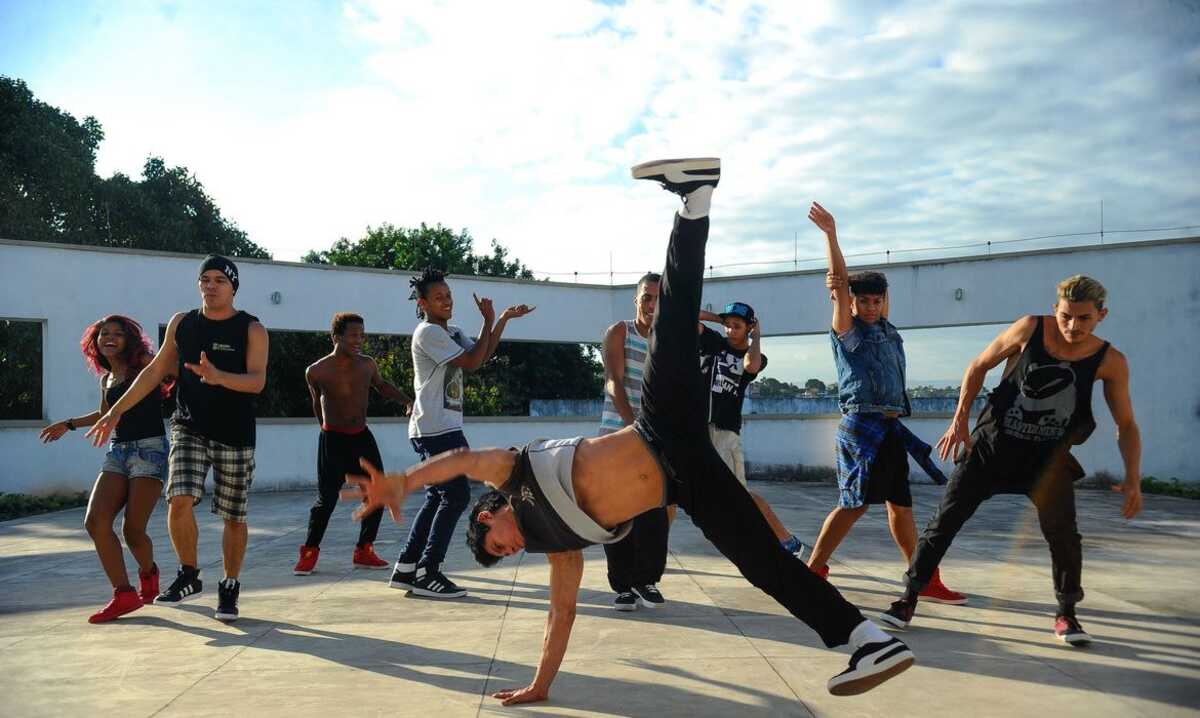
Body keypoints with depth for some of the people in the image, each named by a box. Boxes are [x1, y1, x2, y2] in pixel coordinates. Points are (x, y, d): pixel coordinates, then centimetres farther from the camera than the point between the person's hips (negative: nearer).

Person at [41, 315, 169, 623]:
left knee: (133, 530, -10)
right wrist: (68, 424, 38)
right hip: (117, 451, 6)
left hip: (149, 449, -6)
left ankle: (148, 573, 23)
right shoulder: (106, 379, 17)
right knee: (95, 521, -12)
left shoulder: (144, 364, -1)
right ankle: (124, 595, -7)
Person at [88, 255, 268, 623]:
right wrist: (116, 411, 11)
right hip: (189, 429, 2)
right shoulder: (181, 323, 6)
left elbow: (257, 381, -15)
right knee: (179, 501, -17)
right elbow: (155, 371, 13)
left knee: (233, 517, 3)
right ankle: (189, 576, 6)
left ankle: (229, 588, 22)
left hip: (235, 436, -2)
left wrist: (218, 377, -34)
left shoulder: (251, 329, -4)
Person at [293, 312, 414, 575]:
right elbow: (317, 401, 7)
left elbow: (381, 386, 18)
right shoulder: (317, 372, -12)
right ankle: (309, 552, 10)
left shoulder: (367, 365, -2)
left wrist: (408, 401, 6)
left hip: (362, 437, 5)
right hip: (333, 440, -4)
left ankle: (363, 552, 15)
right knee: (327, 499, -7)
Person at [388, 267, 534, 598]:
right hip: (434, 430, -10)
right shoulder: (428, 332, -11)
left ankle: (406, 568, 16)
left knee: (438, 497, 12)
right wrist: (489, 321, -11)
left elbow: (483, 354, 15)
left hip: (445, 428, 10)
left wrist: (504, 318, 7)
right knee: (456, 495, -11)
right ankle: (427, 573, -7)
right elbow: (472, 362, -17)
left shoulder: (452, 332, 18)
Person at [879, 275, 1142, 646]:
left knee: (1062, 533, -13)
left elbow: (1126, 424, 1)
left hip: (1049, 455, 1)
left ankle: (1066, 614, 12)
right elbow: (979, 366, 0)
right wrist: (960, 420, -7)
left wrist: (1133, 479, -11)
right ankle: (909, 598, 10)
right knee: (945, 520, -3)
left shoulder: (1110, 361, -9)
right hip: (993, 444, 0)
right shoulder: (1030, 329, -13)